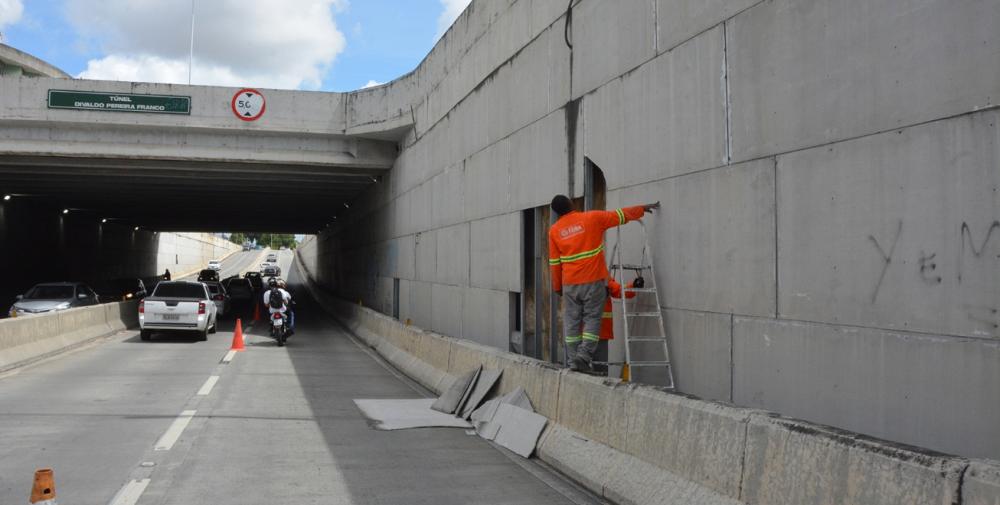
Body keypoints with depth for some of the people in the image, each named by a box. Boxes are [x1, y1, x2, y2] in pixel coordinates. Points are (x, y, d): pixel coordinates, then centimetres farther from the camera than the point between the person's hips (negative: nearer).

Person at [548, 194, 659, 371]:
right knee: (592, 318, 4)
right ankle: (584, 354, -9)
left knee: (572, 321, 9)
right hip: (593, 280, -2)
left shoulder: (554, 231, 3)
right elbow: (621, 215, 6)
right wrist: (642, 209, 20)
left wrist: (557, 287, 17)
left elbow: (555, 262, 7)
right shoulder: (592, 218, -4)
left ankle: (573, 360, 10)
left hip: (570, 283, 2)